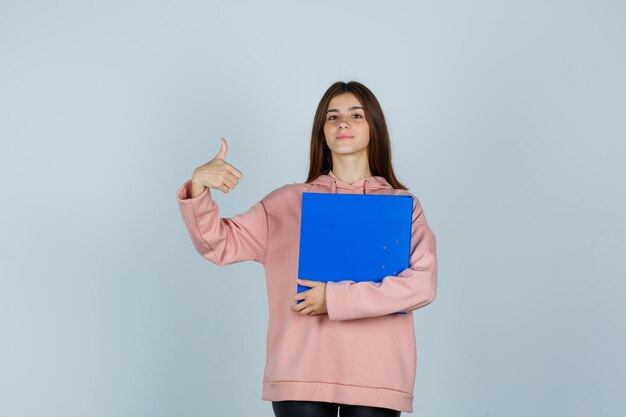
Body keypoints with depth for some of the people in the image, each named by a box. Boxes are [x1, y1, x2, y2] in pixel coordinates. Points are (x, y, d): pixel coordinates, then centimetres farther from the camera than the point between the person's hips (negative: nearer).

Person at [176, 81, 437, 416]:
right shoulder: (289, 202, 12)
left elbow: (422, 283, -5)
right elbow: (219, 244, 6)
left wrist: (335, 297, -13)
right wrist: (198, 187, -12)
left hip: (375, 375, 0)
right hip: (302, 372, 0)